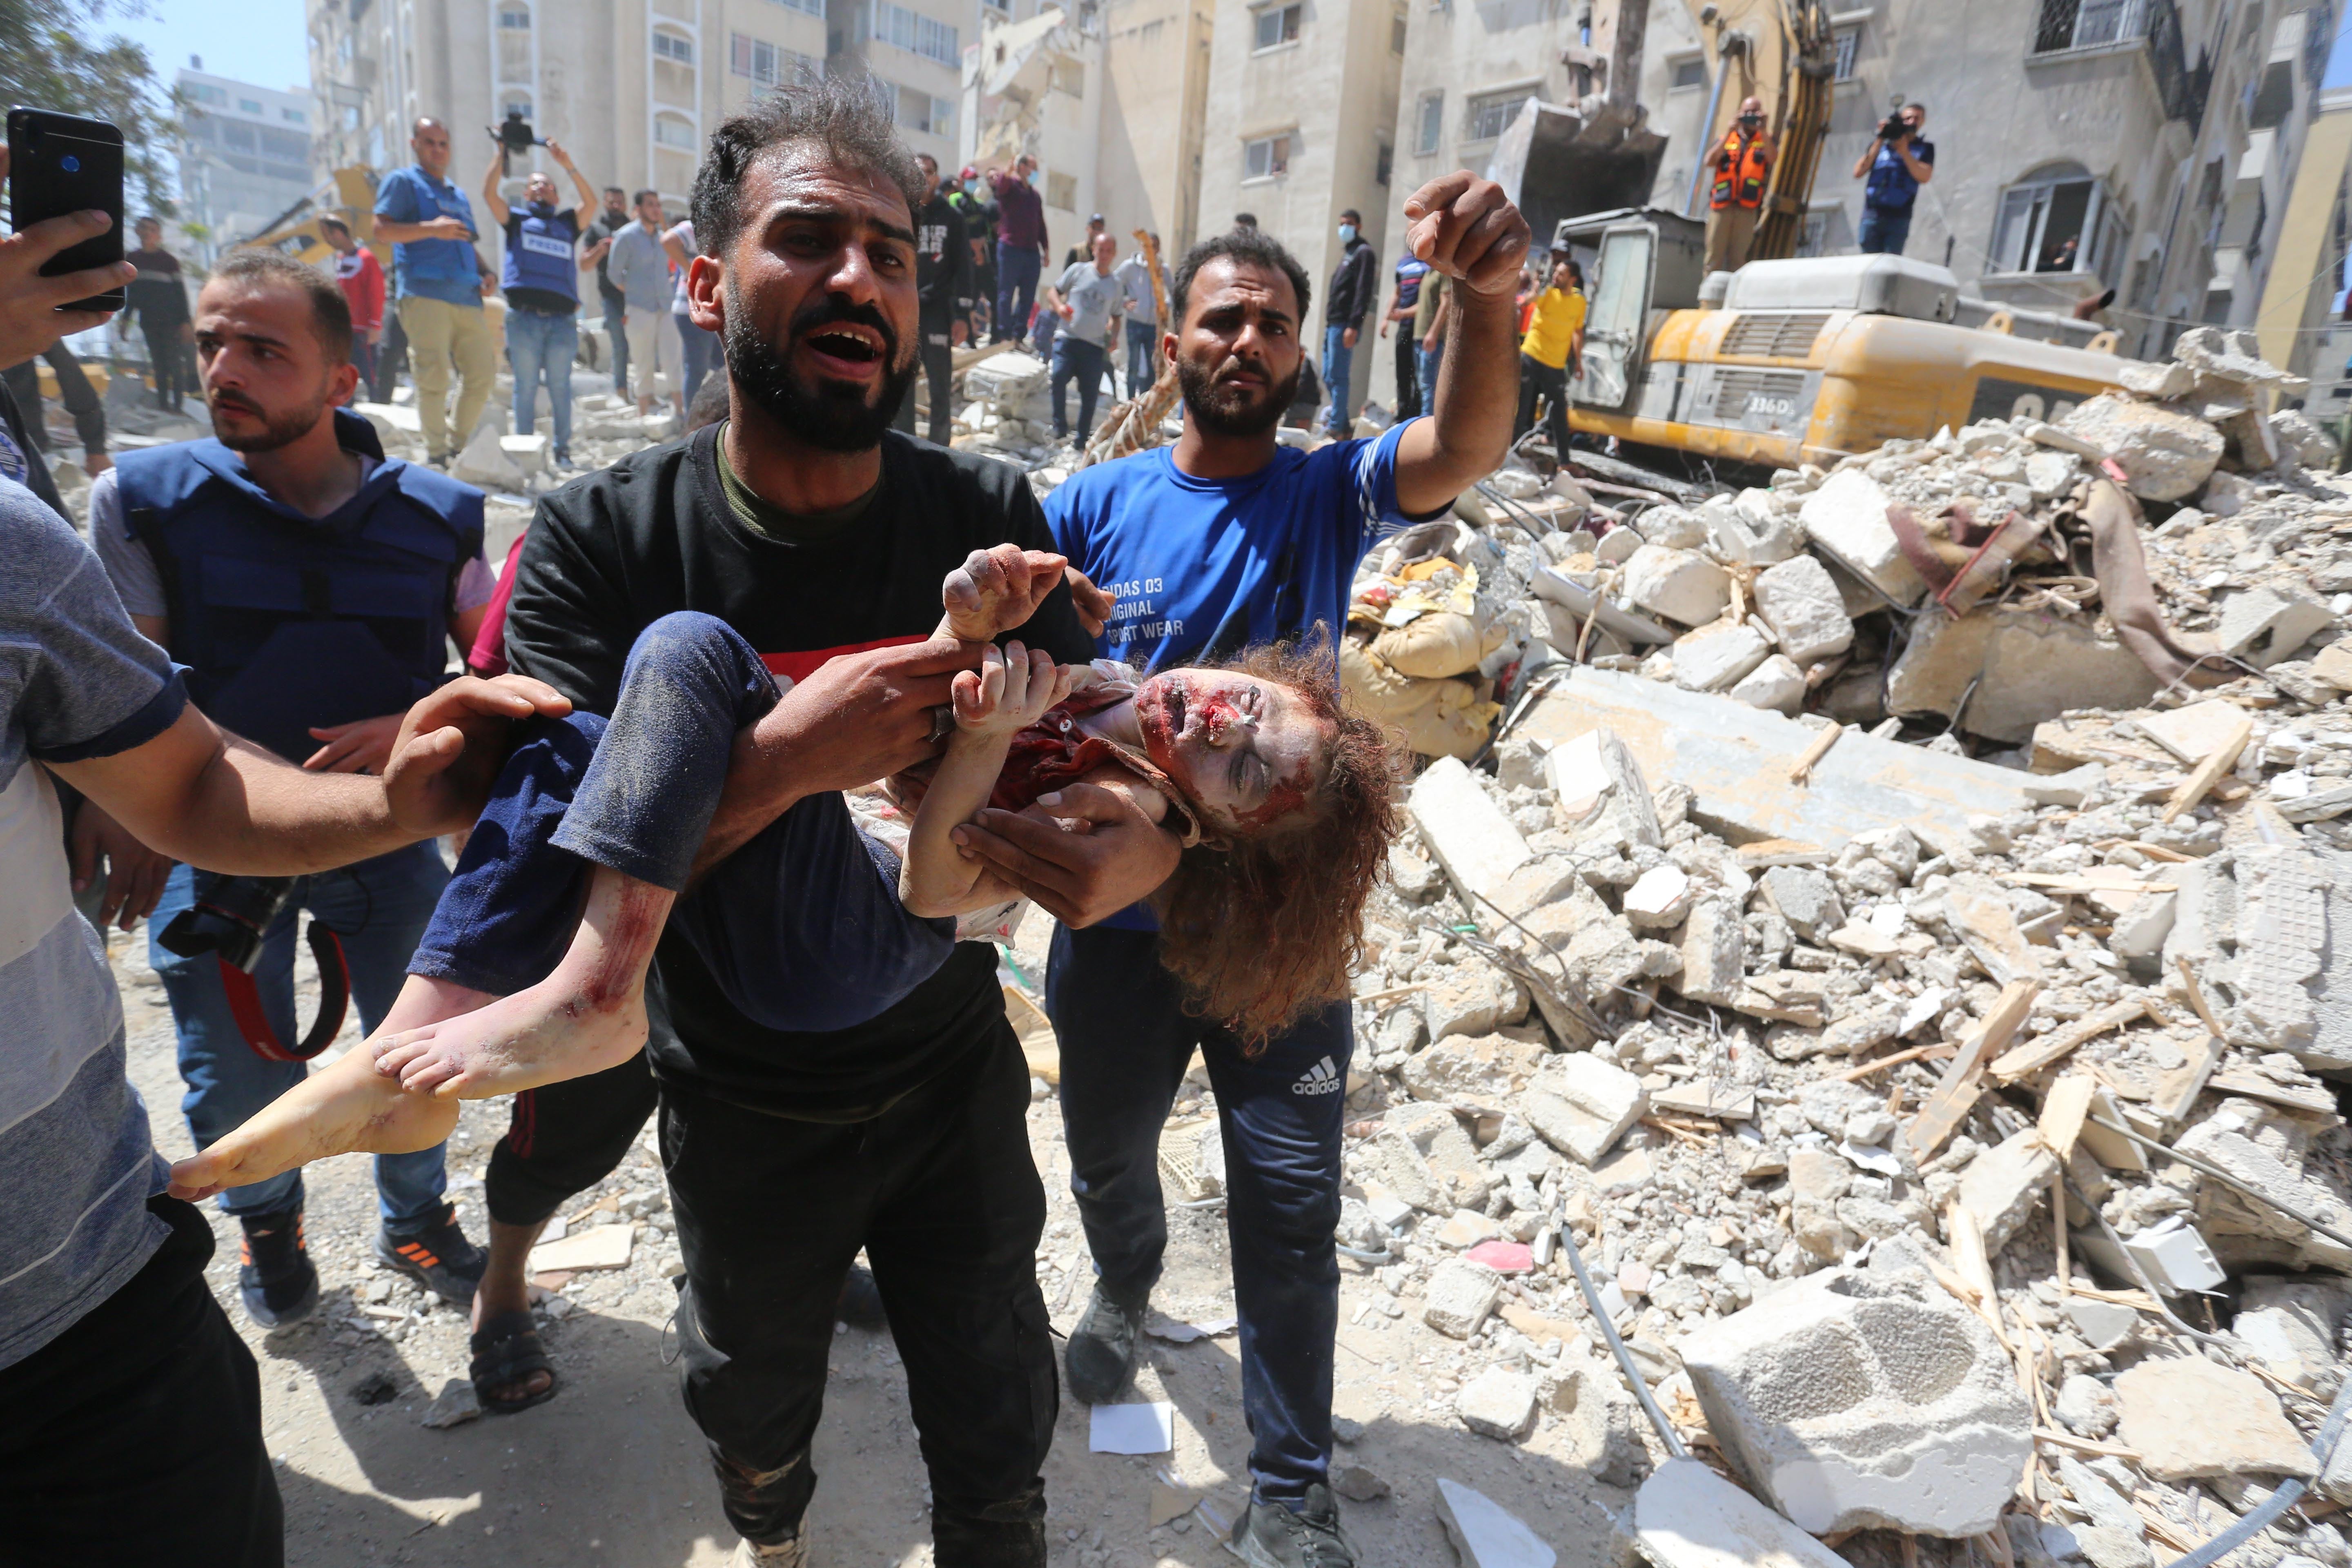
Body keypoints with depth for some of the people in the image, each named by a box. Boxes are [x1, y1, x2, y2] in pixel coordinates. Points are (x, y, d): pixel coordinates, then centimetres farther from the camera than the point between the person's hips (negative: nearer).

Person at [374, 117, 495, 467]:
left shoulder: (458, 195, 29)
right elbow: (381, 229, -4)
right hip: (424, 294, -6)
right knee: (434, 376, -10)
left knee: (482, 371, 1)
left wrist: (485, 274, 12)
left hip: (466, 297, 6)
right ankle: (436, 453, -2)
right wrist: (431, 229, -16)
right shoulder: (403, 182, 8)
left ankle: (459, 444, 13)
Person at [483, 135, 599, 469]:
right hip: (524, 316, -1)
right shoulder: (516, 219, 20)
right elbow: (489, 194, 6)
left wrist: (567, 164, 6)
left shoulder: (568, 223, 22)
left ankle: (563, 449, 4)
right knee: (526, 386, -1)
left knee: (560, 386, 1)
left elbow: (591, 201, 8)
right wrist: (500, 154, 8)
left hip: (562, 318, 1)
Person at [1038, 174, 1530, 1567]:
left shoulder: (1330, 496, -6)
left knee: (1291, 1206, 7)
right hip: (1118, 917, 2)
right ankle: (1126, 1293, 58)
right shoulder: (1100, 504, -5)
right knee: (1109, 1155, 24)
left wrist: (1492, 298, -46)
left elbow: (1466, 449, -25)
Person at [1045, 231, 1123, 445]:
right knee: (1058, 378, -24)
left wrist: (1113, 337, 3)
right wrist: (1059, 307, -15)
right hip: (1068, 339, -2)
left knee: (1090, 395, 2)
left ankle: (1083, 441, 13)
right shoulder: (1078, 270, 5)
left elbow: (1116, 316, 22)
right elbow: (1053, 292, 7)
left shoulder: (1117, 286, 13)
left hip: (1095, 347, 2)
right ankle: (1060, 428, -10)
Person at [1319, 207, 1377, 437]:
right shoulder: (1348, 253, 23)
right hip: (1333, 324, 9)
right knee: (1329, 377, 10)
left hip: (1345, 325, -9)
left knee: (1337, 377, -10)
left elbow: (1364, 292, -15)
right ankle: (1344, 423, 16)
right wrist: (1331, 324, 18)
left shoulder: (1364, 252, -4)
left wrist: (1353, 326, -22)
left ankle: (1336, 427, -9)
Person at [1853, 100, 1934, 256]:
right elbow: (1858, 173, 1)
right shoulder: (1880, 143, 12)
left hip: (1899, 218, -1)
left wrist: (1904, 151, -10)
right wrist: (1879, 143, -5)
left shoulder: (1925, 148, 10)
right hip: (1872, 214, 1)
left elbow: (1924, 177, -6)